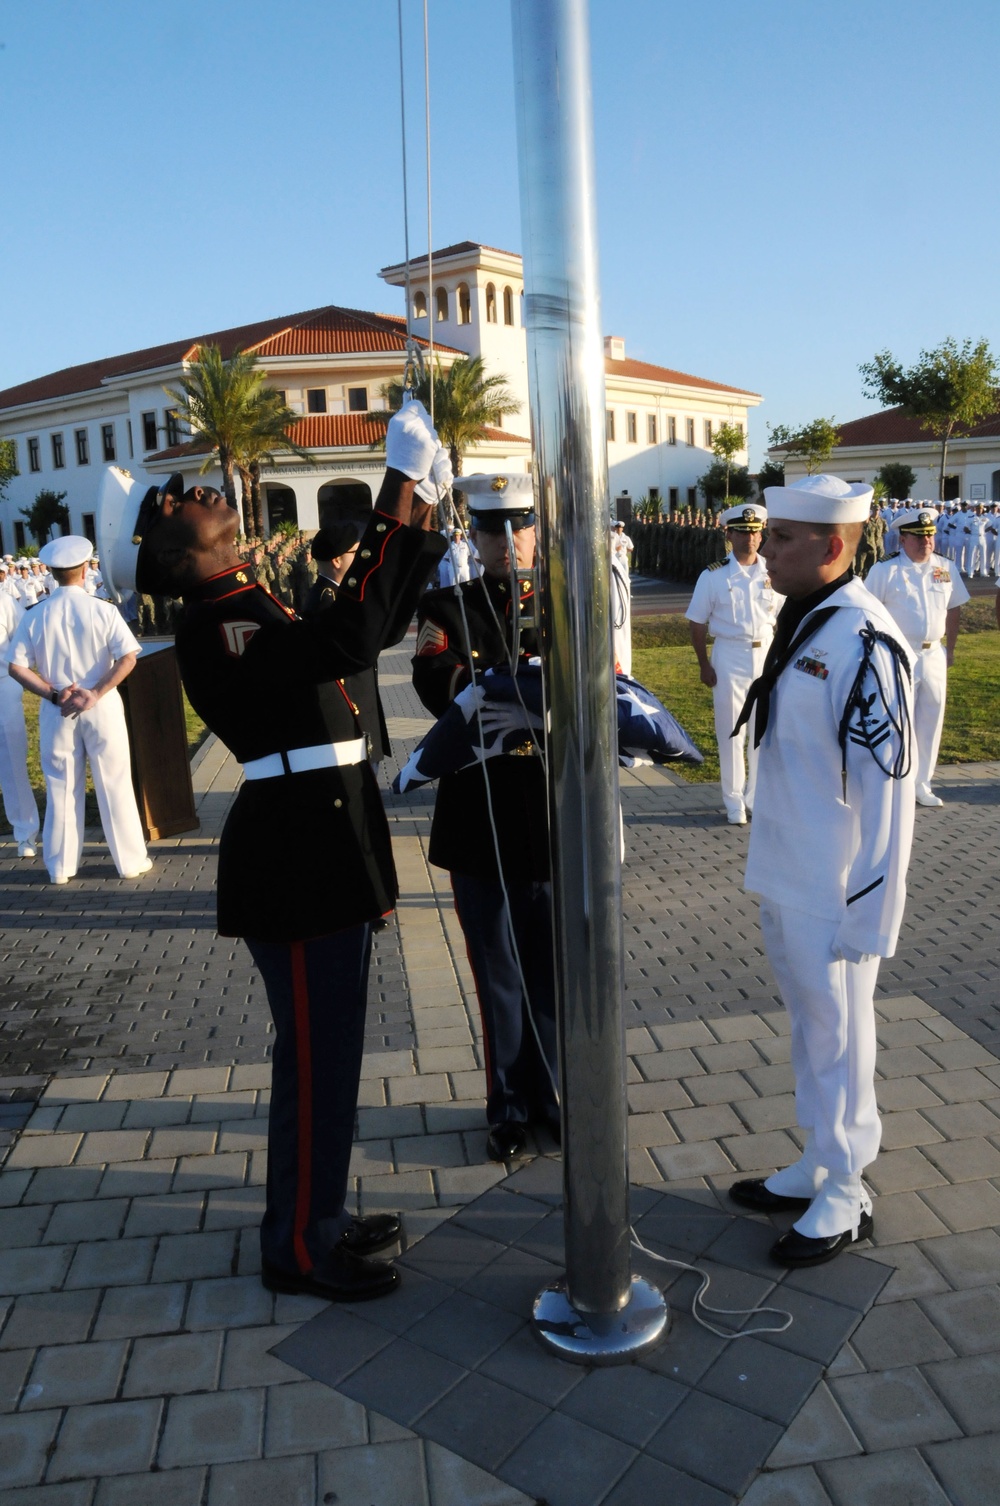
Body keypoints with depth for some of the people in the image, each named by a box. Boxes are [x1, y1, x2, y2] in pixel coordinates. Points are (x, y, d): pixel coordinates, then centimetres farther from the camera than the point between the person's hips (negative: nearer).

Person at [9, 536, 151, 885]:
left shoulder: (35, 616, -2)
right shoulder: (102, 610, -9)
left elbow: (17, 667, -5)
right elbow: (128, 658, -16)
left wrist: (54, 694, -7)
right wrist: (95, 694, -15)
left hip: (56, 711, 2)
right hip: (102, 708, -2)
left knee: (61, 787, 12)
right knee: (114, 784, 7)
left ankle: (61, 866, 21)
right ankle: (130, 860, 16)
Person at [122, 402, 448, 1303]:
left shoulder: (247, 607, 13)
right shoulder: (211, 631, -17)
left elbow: (375, 614, 14)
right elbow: (351, 638, -31)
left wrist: (418, 503, 6)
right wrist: (400, 490, -25)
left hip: (322, 841, 10)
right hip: (295, 855, -10)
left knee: (330, 1046, 19)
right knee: (316, 1055, 2)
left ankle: (320, 1217, 36)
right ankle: (300, 1249, 22)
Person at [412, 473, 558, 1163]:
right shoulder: (448, 606, 3)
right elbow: (436, 683, -14)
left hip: (554, 813, 1)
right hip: (481, 816, 0)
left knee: (554, 961, 11)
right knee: (498, 967, 11)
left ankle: (558, 1092, 31)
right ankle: (511, 1103, 28)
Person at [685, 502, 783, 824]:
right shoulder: (713, 576, -4)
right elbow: (698, 624, -1)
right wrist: (704, 665, -5)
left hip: (767, 655, 2)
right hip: (729, 656, -2)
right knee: (730, 731, 5)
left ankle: (758, 796, 25)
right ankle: (734, 801, 17)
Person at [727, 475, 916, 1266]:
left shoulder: (864, 642, -20)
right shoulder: (802, 622, 8)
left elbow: (888, 784, -20)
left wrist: (867, 912, -18)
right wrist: (774, 865, 17)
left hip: (831, 893, -8)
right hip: (784, 876, 9)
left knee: (838, 1037, 8)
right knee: (809, 1025, 21)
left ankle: (845, 1198, 27)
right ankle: (818, 1166, 39)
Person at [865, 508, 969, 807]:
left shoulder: (946, 569, 6)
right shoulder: (884, 571, -8)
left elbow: (954, 609, 15)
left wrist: (950, 648, 13)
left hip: (934, 656, 5)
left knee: (931, 722, 10)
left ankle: (922, 783, 24)